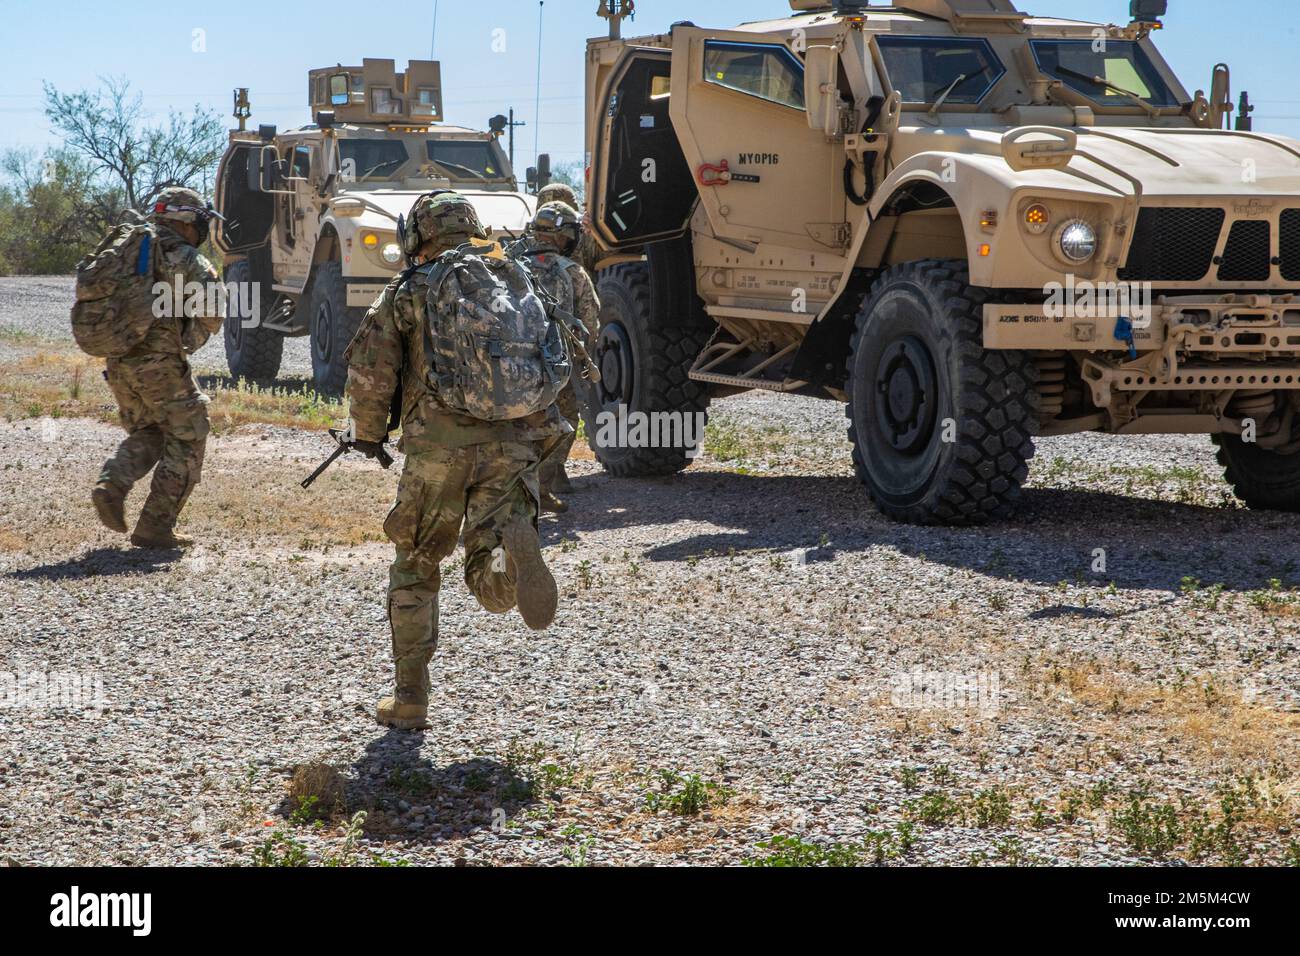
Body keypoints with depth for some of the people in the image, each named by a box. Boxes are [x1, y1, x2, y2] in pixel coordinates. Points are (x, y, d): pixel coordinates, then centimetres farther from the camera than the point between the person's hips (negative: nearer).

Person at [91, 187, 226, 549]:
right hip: (160, 363, -7)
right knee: (186, 441, 6)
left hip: (117, 363, 7)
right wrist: (189, 341, 1)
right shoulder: (184, 259, -8)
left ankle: (111, 486, -2)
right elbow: (213, 311, -17)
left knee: (145, 435, 23)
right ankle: (155, 526, 2)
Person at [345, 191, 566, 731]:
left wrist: (368, 432, 14)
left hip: (439, 444, -2)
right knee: (496, 589, 0)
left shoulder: (412, 288, 7)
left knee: (414, 571, 16)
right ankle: (513, 547, -36)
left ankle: (409, 698, 16)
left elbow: (369, 365, -1)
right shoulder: (517, 281, 19)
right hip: (515, 443, 2)